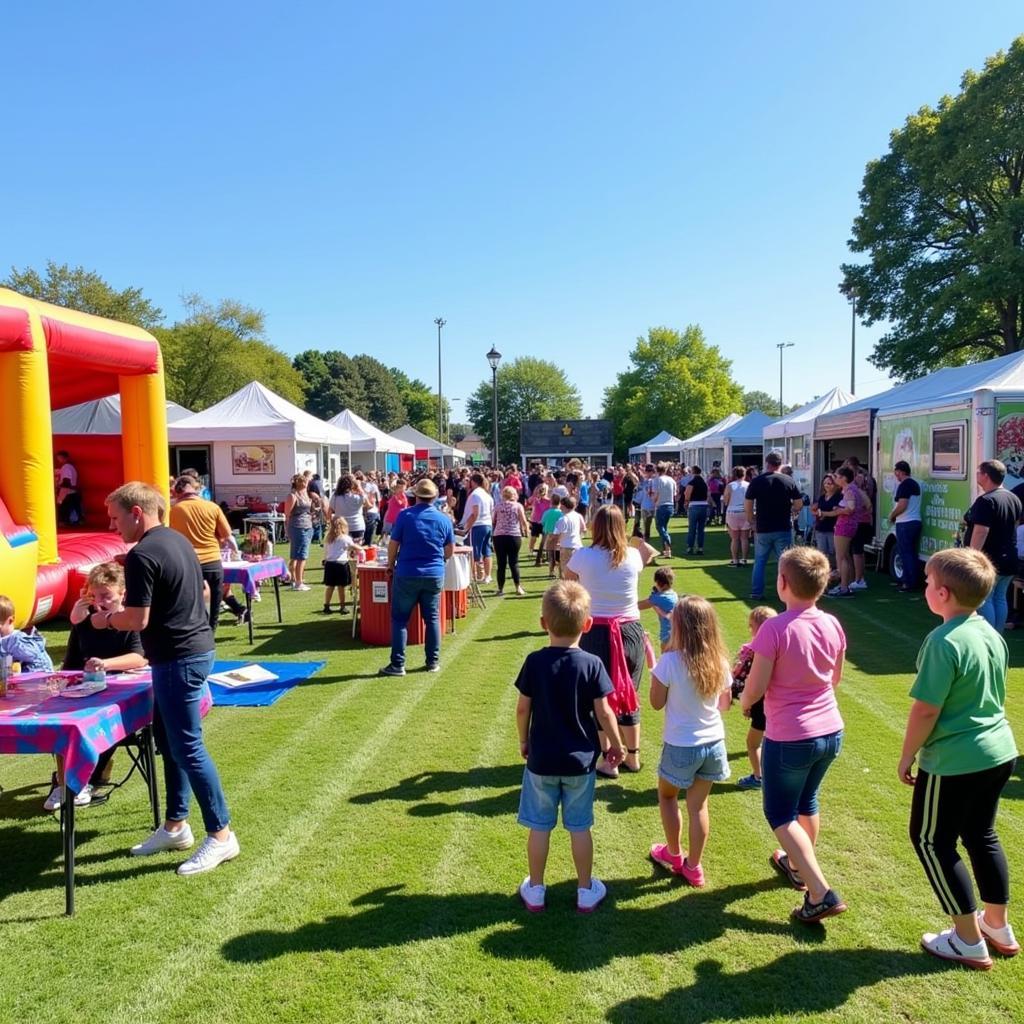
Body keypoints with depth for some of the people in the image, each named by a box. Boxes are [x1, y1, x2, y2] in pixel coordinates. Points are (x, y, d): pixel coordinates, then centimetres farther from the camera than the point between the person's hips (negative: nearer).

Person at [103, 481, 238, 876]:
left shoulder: (141, 555, -18)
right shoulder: (178, 540, 11)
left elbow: (136, 620, -20)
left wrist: (105, 619, 1)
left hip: (178, 658, -10)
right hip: (196, 647, 10)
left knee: (187, 746, -2)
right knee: (168, 738, 18)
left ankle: (221, 834, 6)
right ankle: (176, 826, 28)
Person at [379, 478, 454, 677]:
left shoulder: (405, 516, -7)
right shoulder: (444, 519, 1)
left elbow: (393, 545, -4)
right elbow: (450, 551, 7)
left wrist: (390, 566, 11)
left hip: (407, 575, -3)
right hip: (434, 575, 3)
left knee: (400, 619, 5)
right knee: (432, 618, 13)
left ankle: (397, 664, 5)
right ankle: (433, 661, 18)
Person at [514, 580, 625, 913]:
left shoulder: (534, 662, -12)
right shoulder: (592, 664, -15)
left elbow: (523, 709, -6)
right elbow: (603, 713, -11)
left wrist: (524, 740, 12)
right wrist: (616, 745, 6)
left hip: (541, 759, 0)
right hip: (580, 761, 0)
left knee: (540, 827, 14)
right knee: (580, 827, 14)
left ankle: (535, 890, 27)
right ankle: (586, 891, 27)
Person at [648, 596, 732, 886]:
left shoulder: (670, 661, -22)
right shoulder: (720, 661, -8)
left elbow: (656, 703, -11)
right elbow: (725, 704, 6)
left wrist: (654, 667, -5)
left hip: (681, 746, -4)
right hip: (714, 744, 4)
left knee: (667, 797, 23)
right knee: (698, 805, 18)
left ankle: (674, 856, 36)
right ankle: (693, 868, 28)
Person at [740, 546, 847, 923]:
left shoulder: (774, 629, -22)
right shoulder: (833, 625, -5)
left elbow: (755, 689, -16)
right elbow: (835, 678, 10)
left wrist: (743, 701, 5)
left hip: (789, 738, -6)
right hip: (831, 733, 6)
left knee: (780, 815, 12)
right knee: (807, 800, 27)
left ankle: (821, 893, 7)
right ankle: (797, 864, 46)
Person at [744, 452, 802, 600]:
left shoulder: (756, 481, -5)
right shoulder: (789, 481, -2)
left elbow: (747, 504, -5)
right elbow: (799, 504, 1)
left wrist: (751, 517, 12)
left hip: (763, 528, 0)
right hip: (784, 528, 0)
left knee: (760, 561, 11)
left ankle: (756, 593, 11)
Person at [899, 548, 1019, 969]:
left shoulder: (944, 641, -24)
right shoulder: (992, 635, 2)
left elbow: (925, 711, -21)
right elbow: (997, 696, 13)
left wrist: (907, 756, -8)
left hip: (954, 761, -8)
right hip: (999, 752, 9)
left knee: (932, 840, 9)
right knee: (981, 835, 24)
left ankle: (969, 941, 20)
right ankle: (997, 926, 39)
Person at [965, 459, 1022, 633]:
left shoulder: (986, 500, -21)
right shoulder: (1014, 499, 8)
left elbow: (981, 532, -27)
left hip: (988, 560, -9)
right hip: (1008, 560, 9)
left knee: (984, 601, -2)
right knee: (1000, 599, 15)